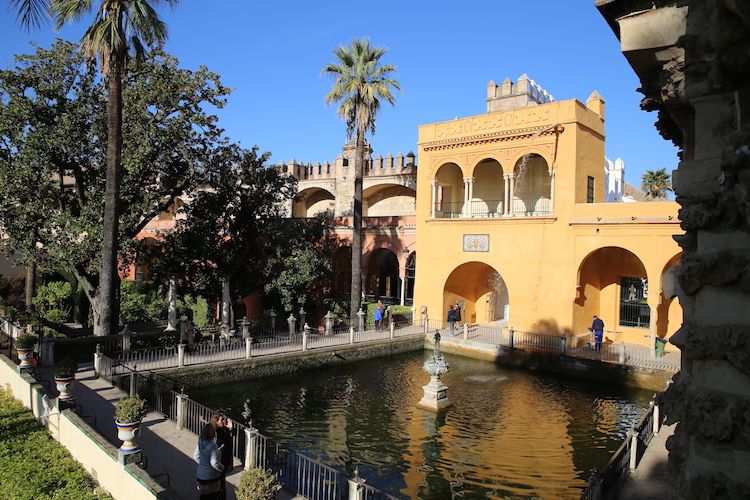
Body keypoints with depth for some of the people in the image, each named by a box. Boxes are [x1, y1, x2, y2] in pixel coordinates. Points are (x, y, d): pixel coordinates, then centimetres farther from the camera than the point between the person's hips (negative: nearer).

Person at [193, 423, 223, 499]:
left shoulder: (201, 442, -4)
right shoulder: (212, 446, -28)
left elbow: (195, 456, 9)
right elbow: (214, 462, -29)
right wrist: (222, 468, -12)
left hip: (200, 475, 7)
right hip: (210, 477, -7)